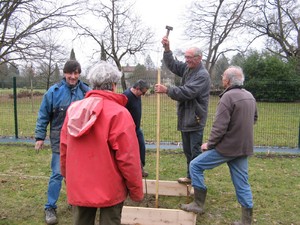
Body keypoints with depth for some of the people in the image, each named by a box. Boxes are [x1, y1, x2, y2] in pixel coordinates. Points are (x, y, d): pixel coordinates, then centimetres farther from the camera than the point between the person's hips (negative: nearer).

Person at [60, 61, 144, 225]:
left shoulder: (74, 109, 1)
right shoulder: (118, 113, -16)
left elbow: (64, 149, 7)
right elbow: (128, 157, -17)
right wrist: (136, 190, -5)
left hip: (78, 187, 5)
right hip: (109, 189, -5)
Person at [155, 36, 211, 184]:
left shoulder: (203, 75, -18)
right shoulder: (187, 68, 9)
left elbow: (187, 92, -27)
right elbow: (172, 65, 13)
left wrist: (167, 90, -31)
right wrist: (167, 49, -2)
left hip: (195, 120, -9)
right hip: (185, 119, 9)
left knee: (196, 152, -2)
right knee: (187, 151, 18)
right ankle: (190, 176, 31)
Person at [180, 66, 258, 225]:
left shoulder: (228, 97, -17)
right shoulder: (250, 96, 9)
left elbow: (219, 127, -20)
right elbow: (254, 119, 23)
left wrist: (209, 144, -8)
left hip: (227, 147, -8)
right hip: (244, 148, 8)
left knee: (195, 166, 5)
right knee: (242, 184, 14)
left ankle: (198, 204, 11)